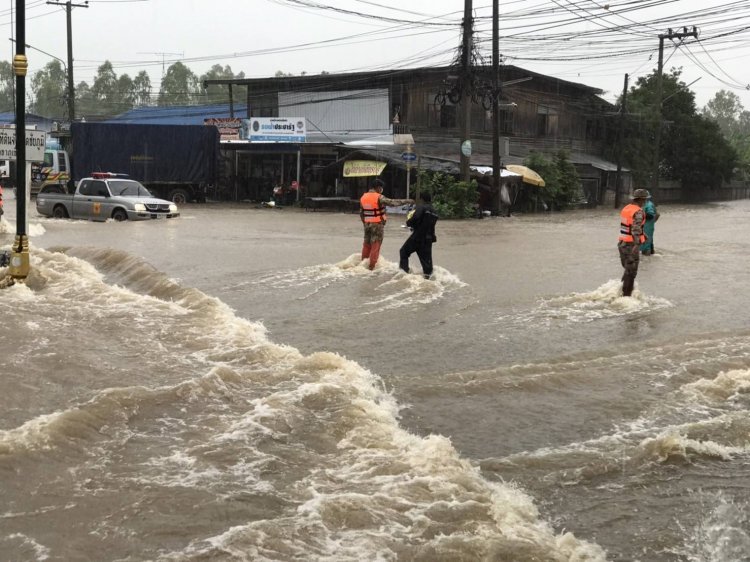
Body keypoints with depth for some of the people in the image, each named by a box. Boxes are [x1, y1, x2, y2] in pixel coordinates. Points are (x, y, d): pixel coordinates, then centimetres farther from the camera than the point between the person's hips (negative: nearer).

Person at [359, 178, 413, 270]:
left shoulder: (363, 197, 7)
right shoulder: (379, 197, -14)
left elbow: (361, 213, 14)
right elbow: (393, 202, -19)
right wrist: (407, 201, -12)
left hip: (367, 224, 6)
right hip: (377, 225, -6)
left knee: (366, 244, 16)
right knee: (375, 245, -1)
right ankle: (371, 266, 0)